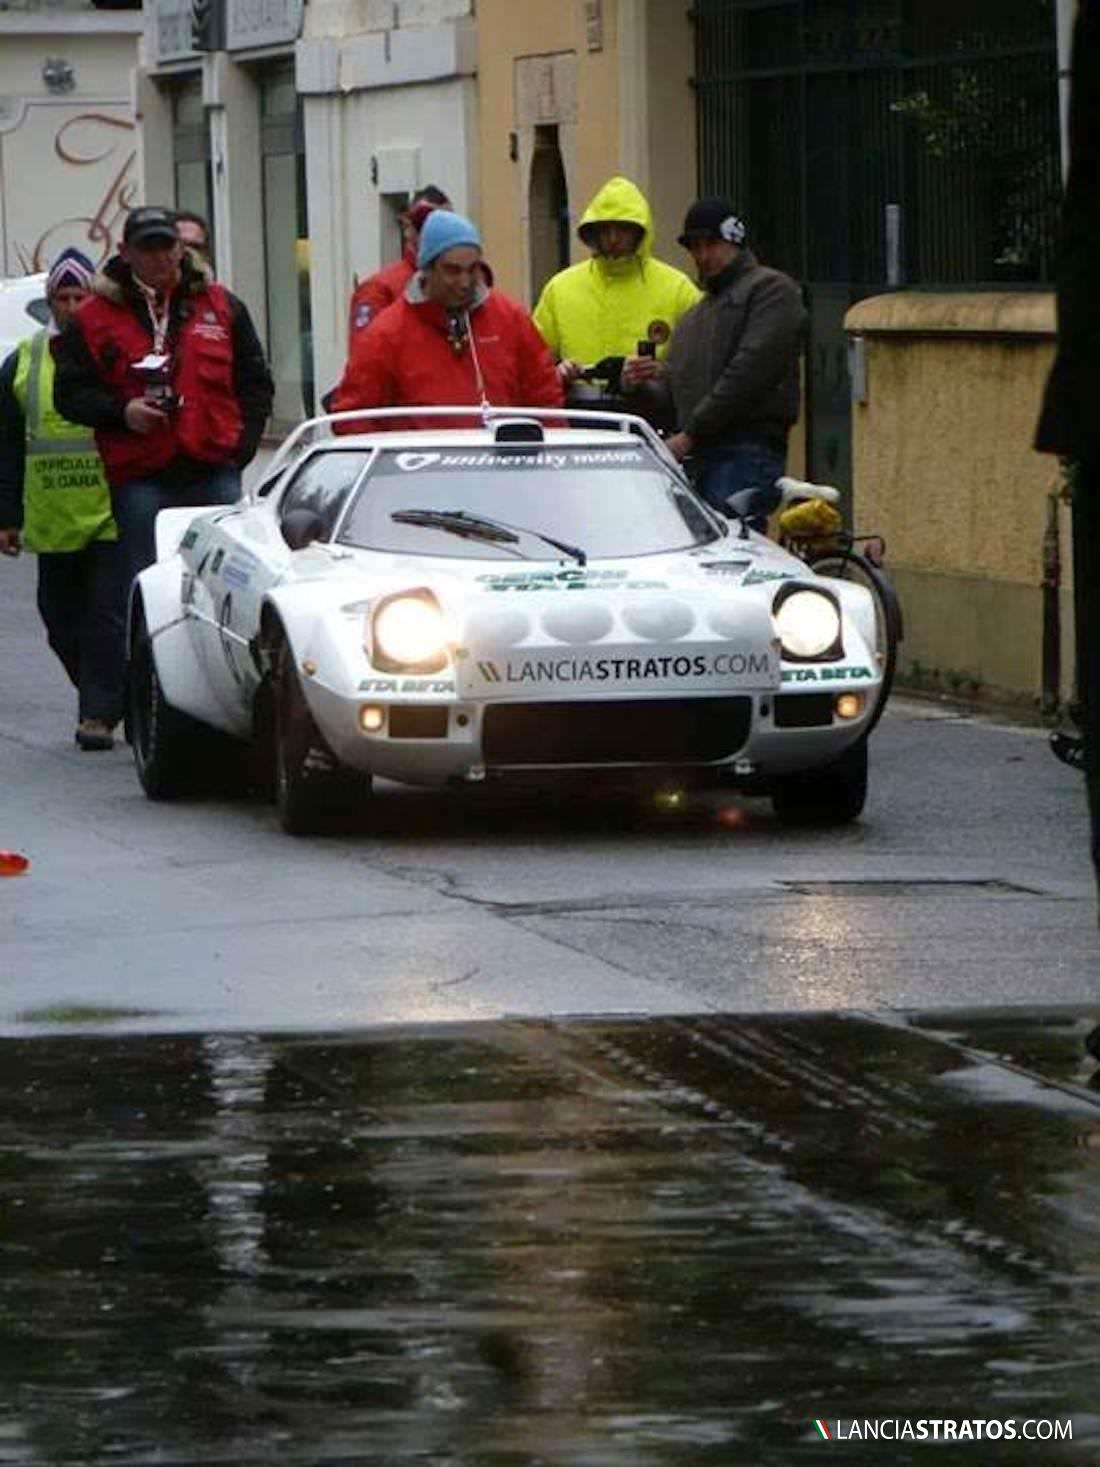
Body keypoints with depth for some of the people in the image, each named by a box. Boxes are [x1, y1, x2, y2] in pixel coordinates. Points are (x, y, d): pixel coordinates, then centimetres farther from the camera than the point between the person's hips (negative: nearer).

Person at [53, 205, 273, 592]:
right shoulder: (95, 318, 5)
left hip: (216, 474, 2)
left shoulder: (222, 306, 12)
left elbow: (255, 382, 15)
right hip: (140, 478, -2)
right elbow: (70, 392, 5)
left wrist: (244, 442, 2)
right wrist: (120, 412, -12)